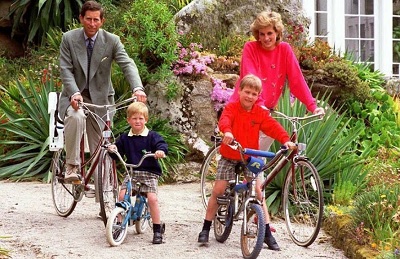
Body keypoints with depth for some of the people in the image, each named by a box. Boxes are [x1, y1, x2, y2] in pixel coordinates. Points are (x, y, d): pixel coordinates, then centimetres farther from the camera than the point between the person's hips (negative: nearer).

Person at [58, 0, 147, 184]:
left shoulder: (112, 40, -4)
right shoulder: (69, 39, -4)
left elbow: (127, 64, -15)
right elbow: (66, 70, -9)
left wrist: (138, 88, -35)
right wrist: (74, 93, -28)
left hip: (100, 97, 1)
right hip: (75, 96, -1)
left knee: (100, 144, 1)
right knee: (76, 117, -35)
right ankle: (72, 166, -26)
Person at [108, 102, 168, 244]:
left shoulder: (152, 136, 0)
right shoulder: (125, 138, 10)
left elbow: (162, 144, -13)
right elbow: (117, 154, 12)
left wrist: (161, 151, -36)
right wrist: (112, 150, -10)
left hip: (149, 173, -3)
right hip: (131, 172, 3)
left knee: (152, 198, -19)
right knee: (122, 195, -15)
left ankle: (157, 231, -8)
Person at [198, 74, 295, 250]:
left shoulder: (260, 113, -3)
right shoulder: (232, 108, -10)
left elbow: (273, 126, -15)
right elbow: (224, 119, -30)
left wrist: (285, 139, -33)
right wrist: (227, 131, -53)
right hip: (229, 157, -2)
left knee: (258, 193, -3)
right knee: (218, 190, -6)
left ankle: (267, 232, 3)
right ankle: (206, 228, 6)